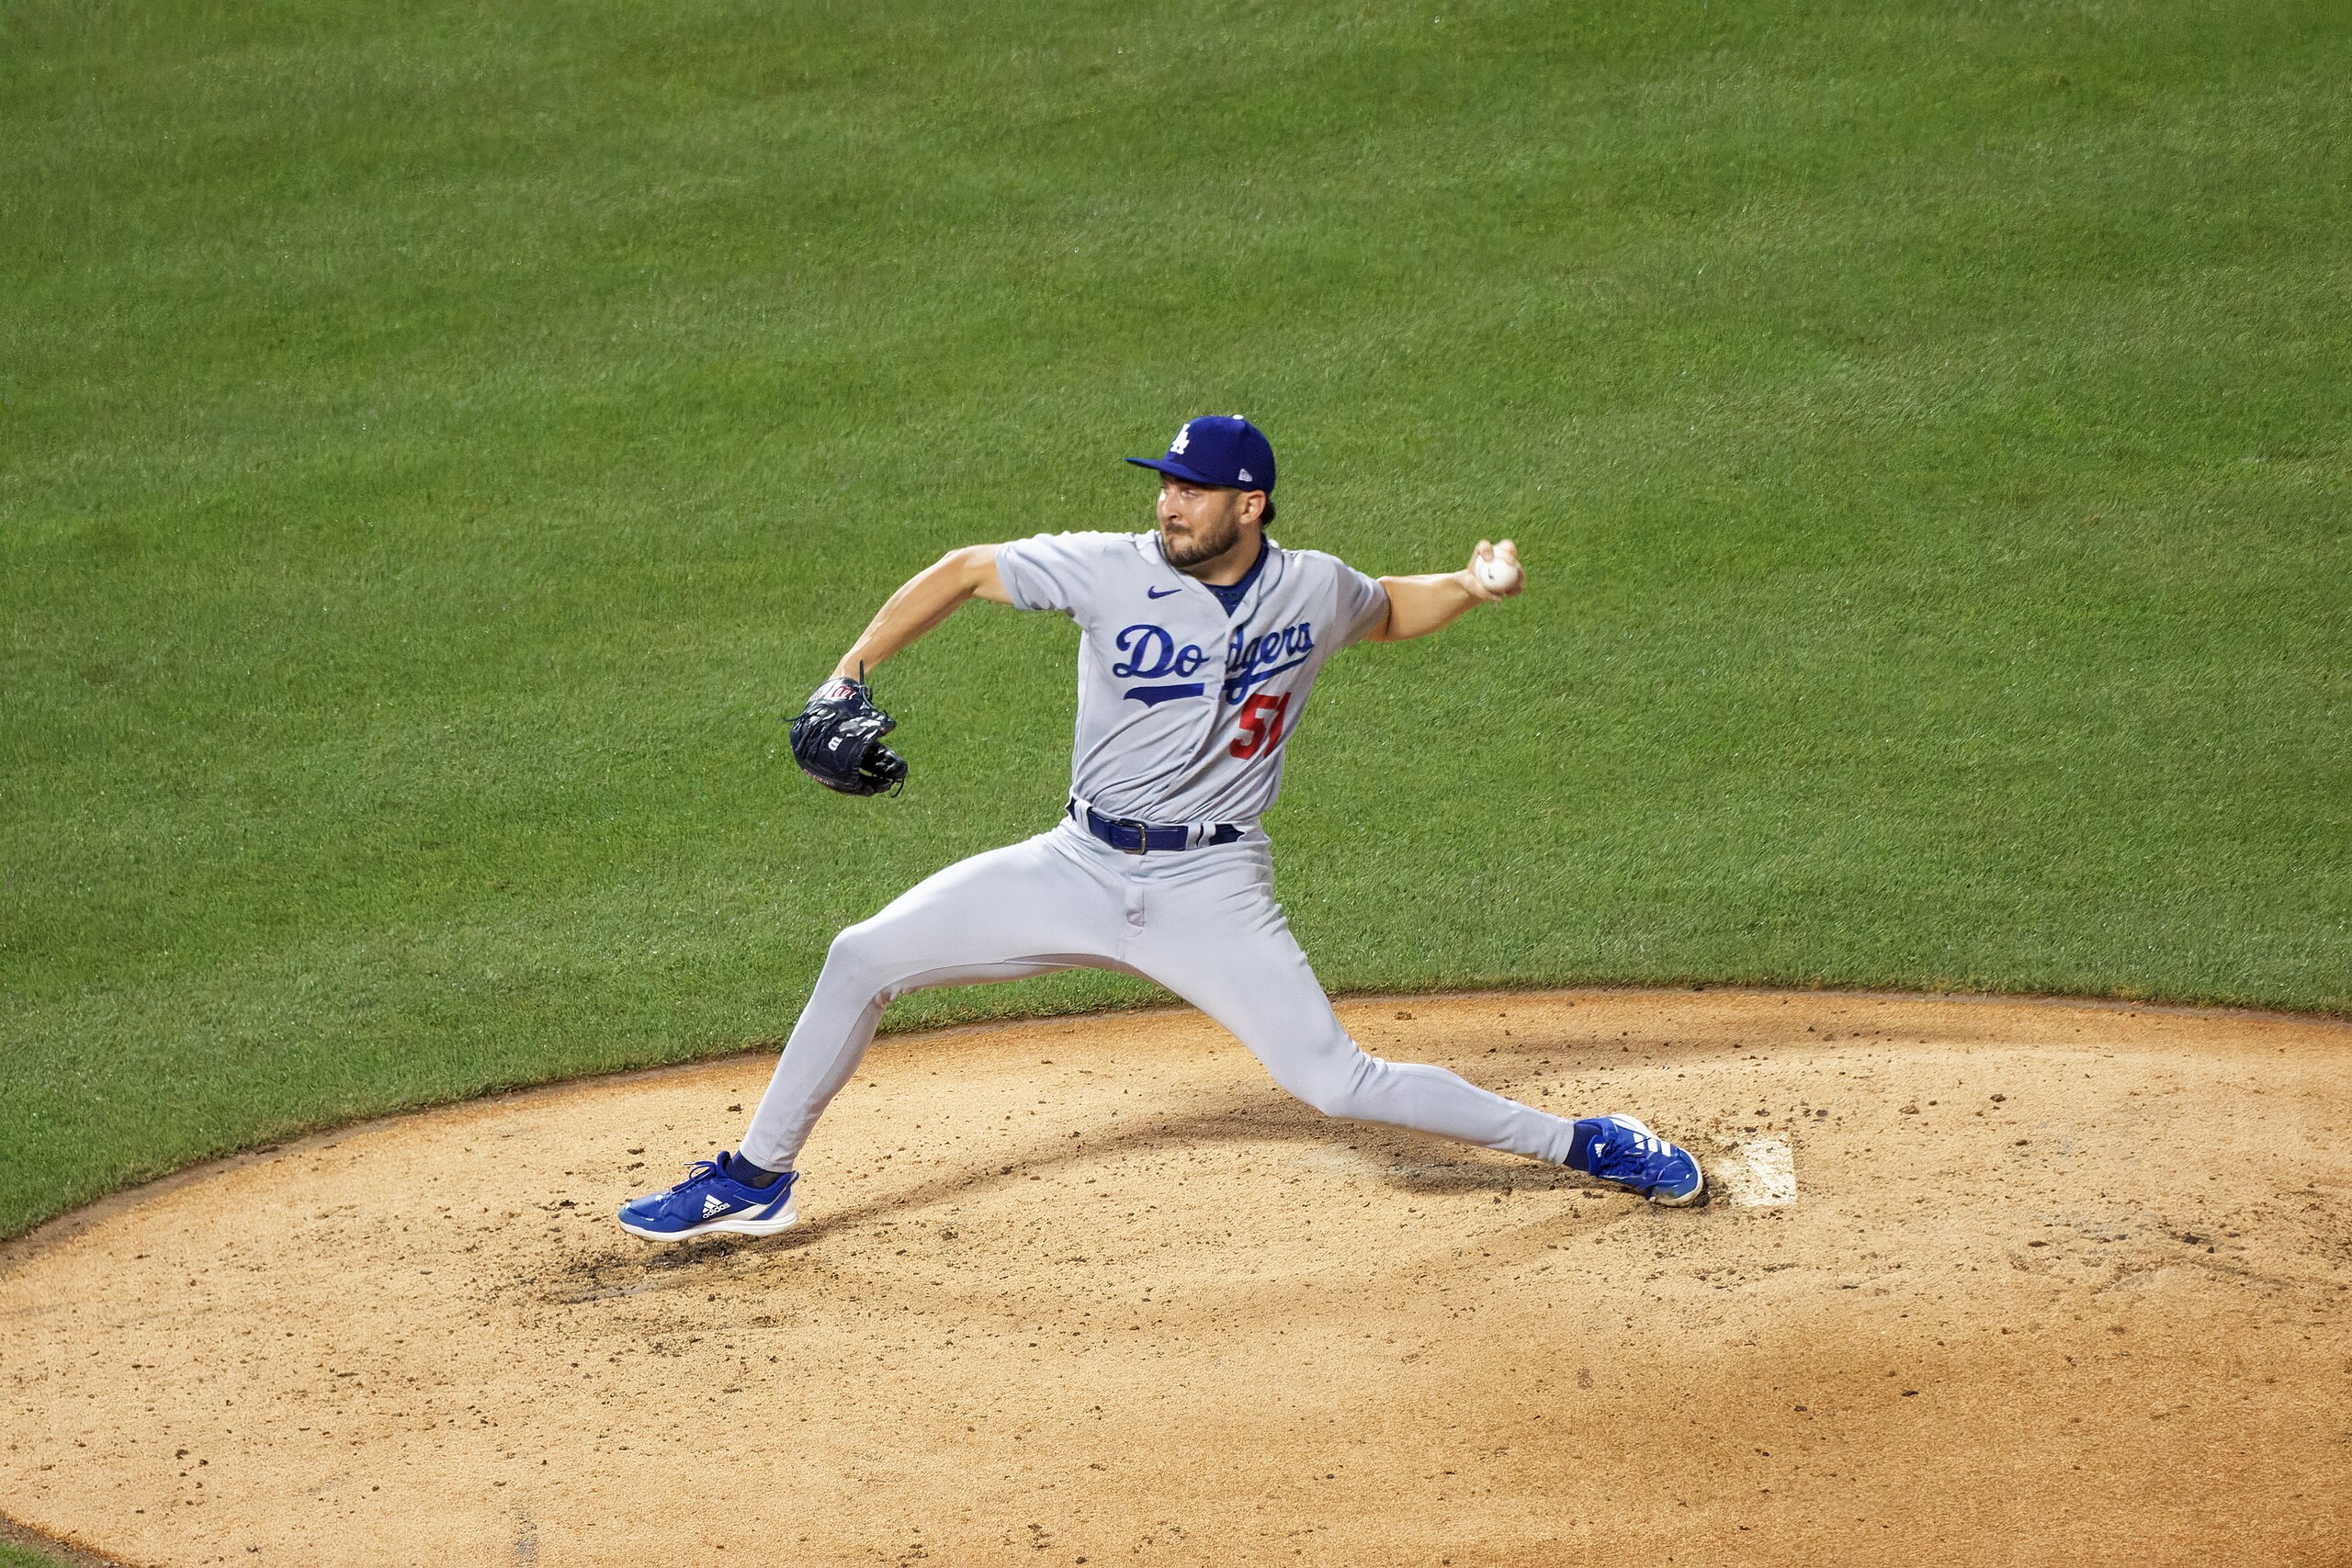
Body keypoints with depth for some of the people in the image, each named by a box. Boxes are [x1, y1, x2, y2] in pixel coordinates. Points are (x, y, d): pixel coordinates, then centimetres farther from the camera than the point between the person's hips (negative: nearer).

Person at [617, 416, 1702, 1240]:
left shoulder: (1314, 591, -6)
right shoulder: (1114, 572, -10)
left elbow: (1388, 612, 18)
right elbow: (964, 571, -2)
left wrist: (1474, 588, -2)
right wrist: (845, 682, -10)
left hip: (1211, 891, -2)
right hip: (1082, 869, 2)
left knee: (1335, 1081, -12)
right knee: (863, 958, -4)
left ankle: (1582, 1145, 4)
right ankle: (756, 1181, 11)